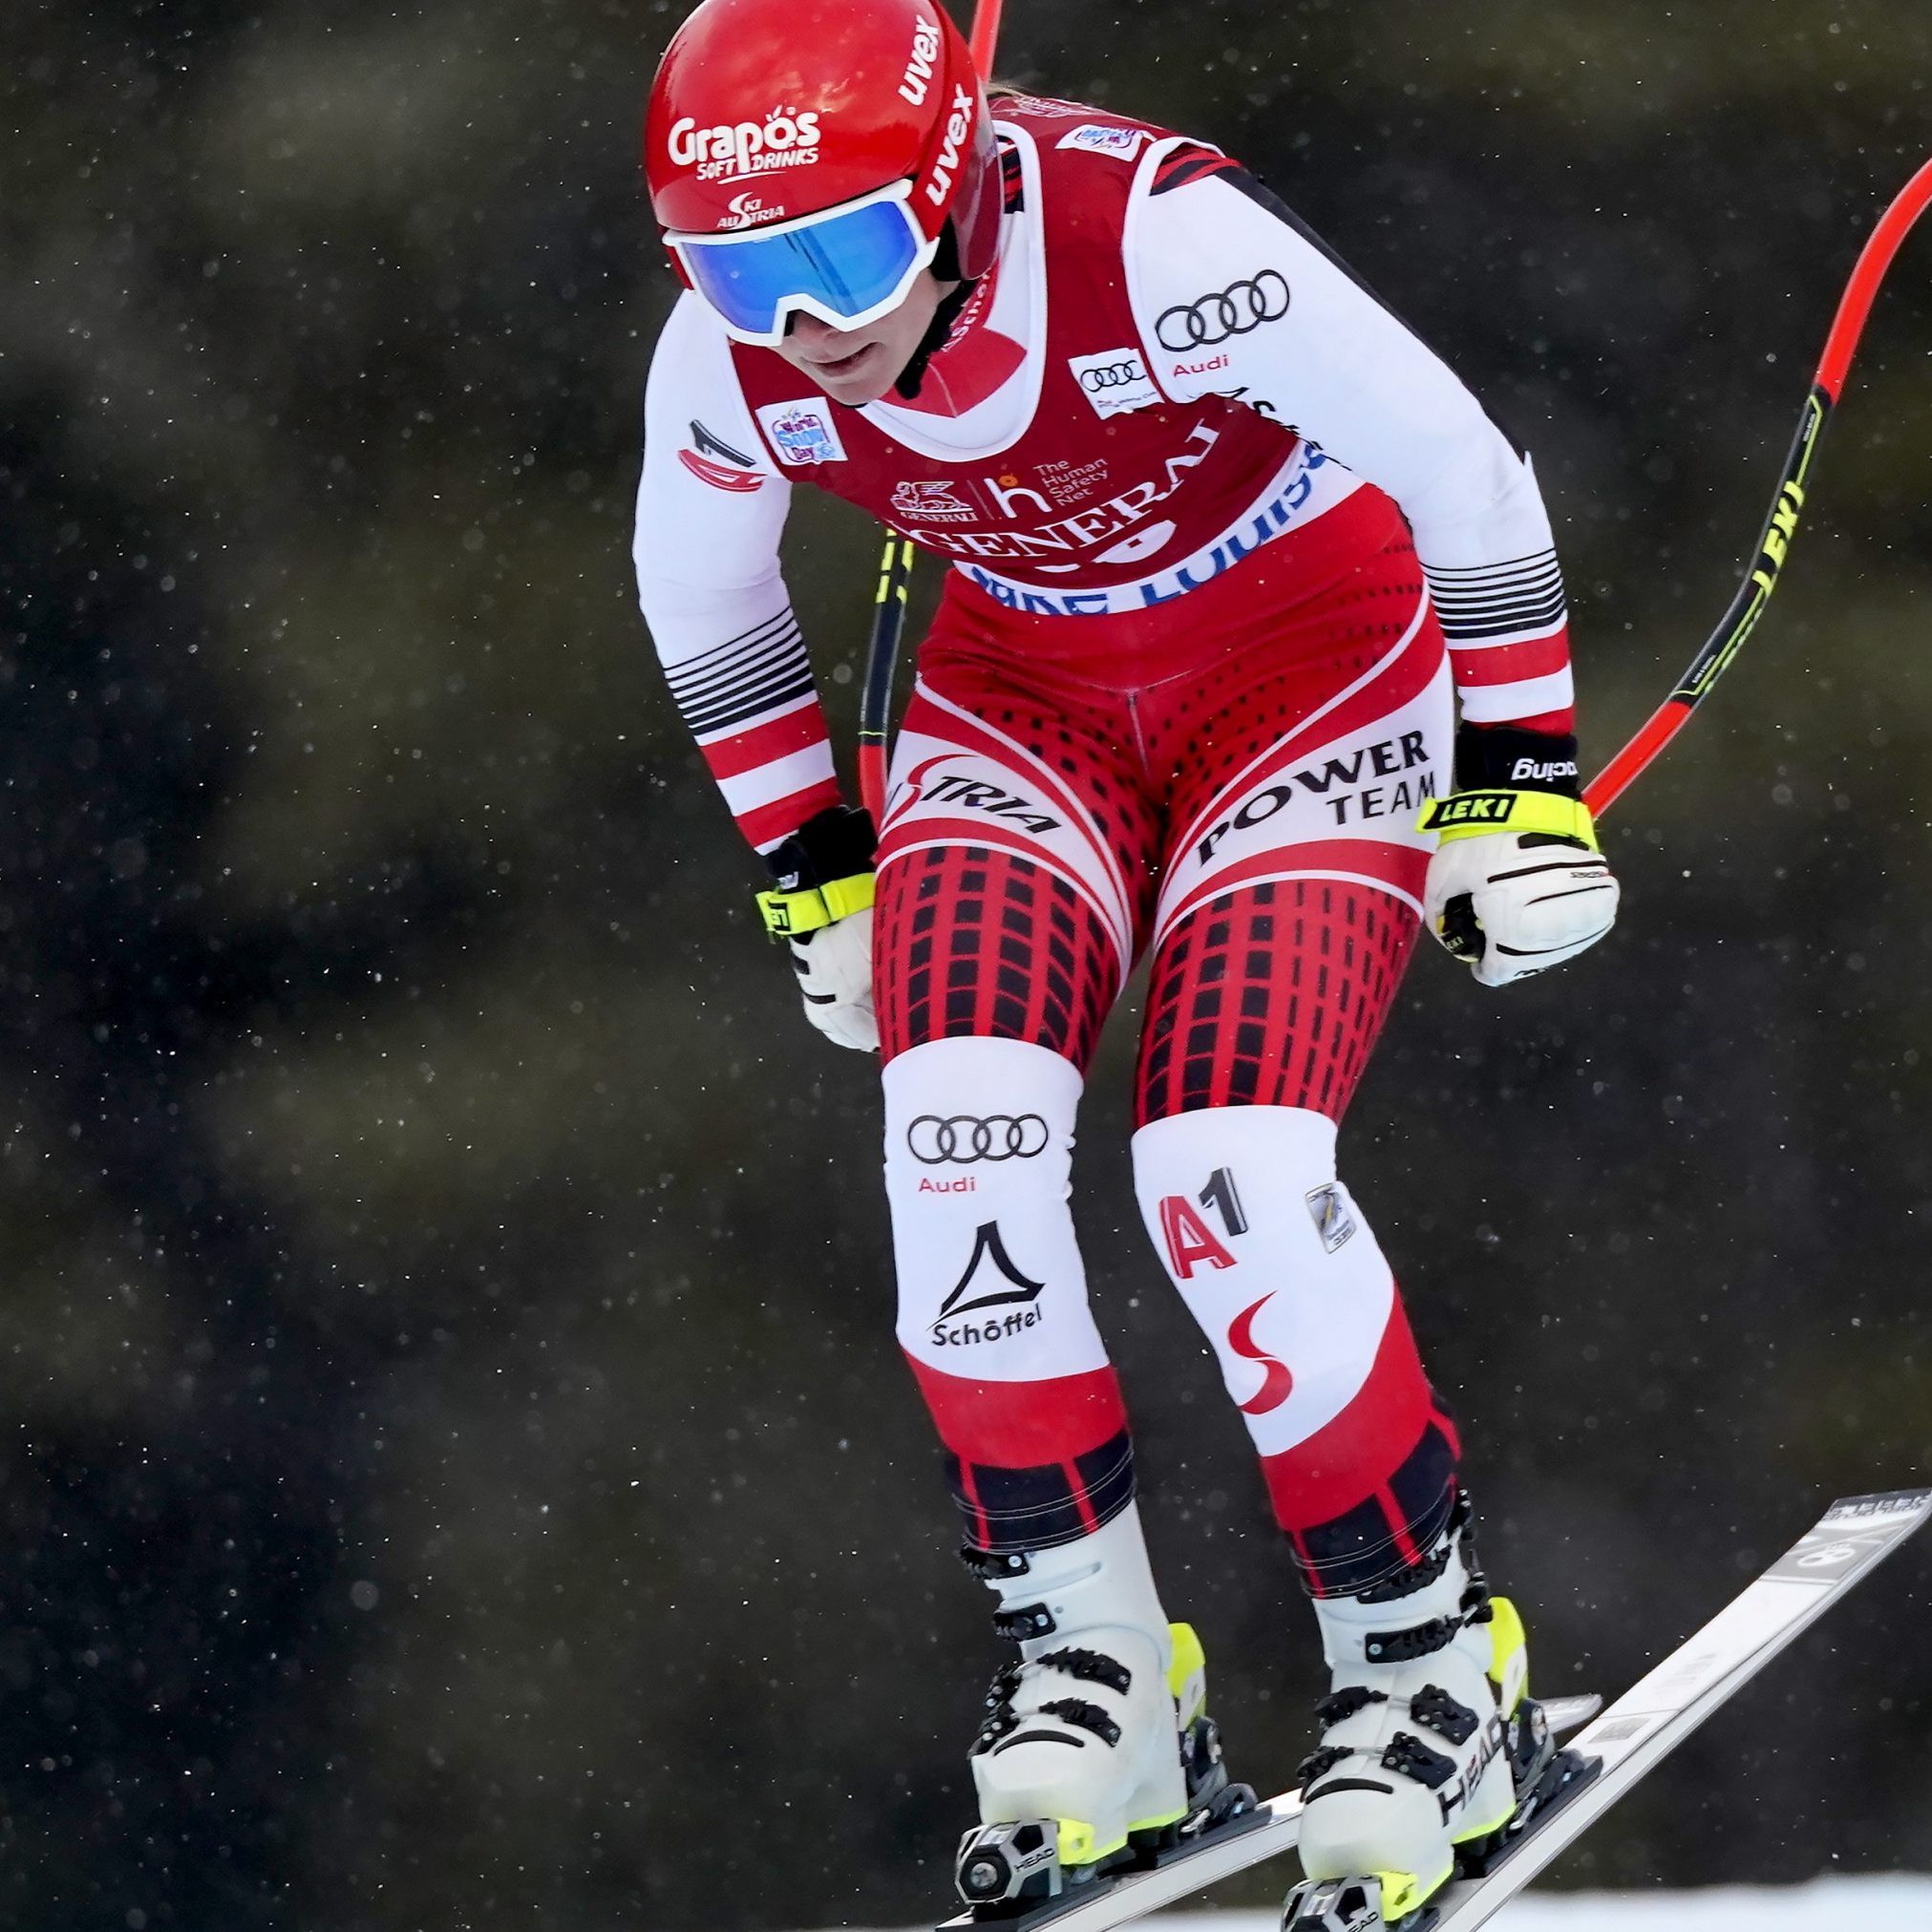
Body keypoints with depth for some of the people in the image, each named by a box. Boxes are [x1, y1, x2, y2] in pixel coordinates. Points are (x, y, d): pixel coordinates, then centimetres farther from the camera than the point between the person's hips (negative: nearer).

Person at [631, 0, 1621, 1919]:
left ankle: (1430, 1662, -2)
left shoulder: (1149, 238, -34)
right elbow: (700, 602, 5)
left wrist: (1520, 785, -15)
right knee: (959, 1116, -21)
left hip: (1311, 666, -4)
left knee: (1227, 1175, -22)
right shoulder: (727, 362, -18)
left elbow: (1462, 473, -22)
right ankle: (1085, 1660, -5)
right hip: (1029, 693, 4)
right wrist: (814, 875, 11)